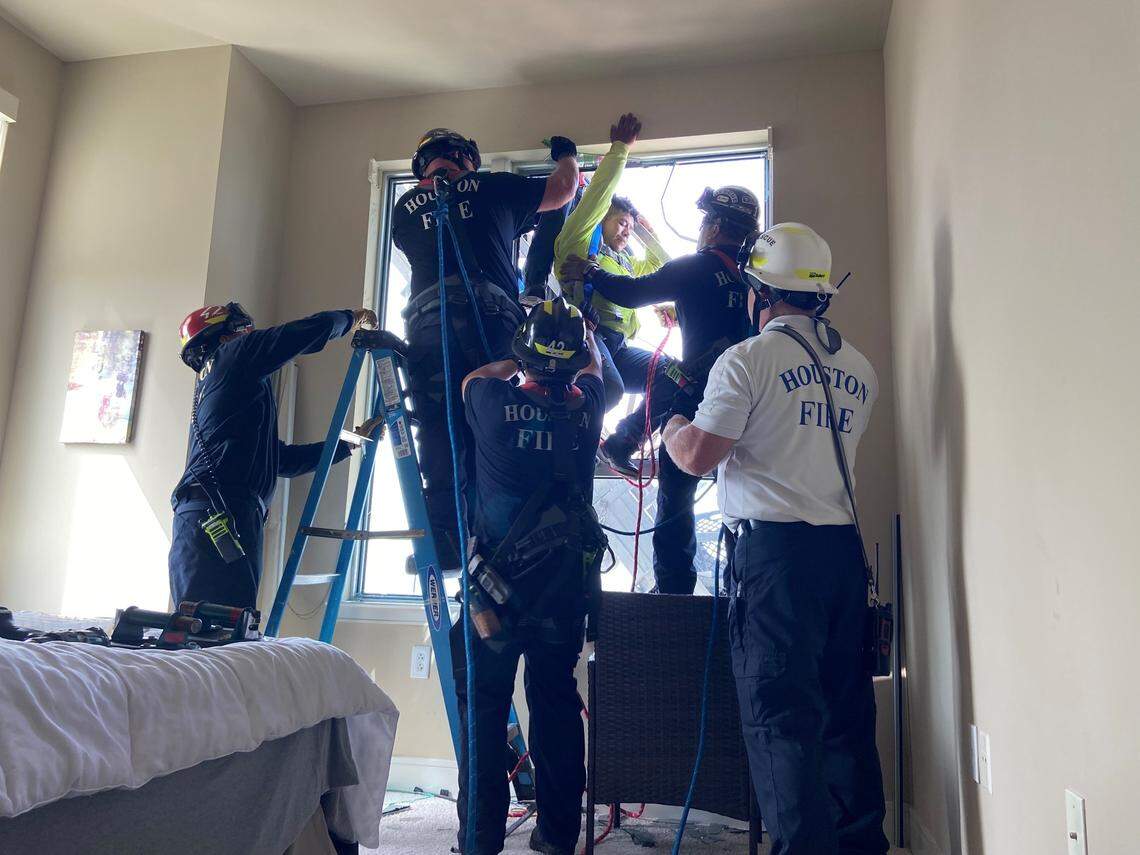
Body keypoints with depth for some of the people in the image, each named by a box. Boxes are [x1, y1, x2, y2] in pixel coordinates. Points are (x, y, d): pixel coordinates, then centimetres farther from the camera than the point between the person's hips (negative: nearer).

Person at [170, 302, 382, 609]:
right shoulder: (234, 353, 9)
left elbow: (285, 460, 34)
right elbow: (316, 328, 2)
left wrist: (352, 440, 37)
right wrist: (352, 317, 24)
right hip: (219, 514, -9)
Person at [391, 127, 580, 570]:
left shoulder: (405, 207, 26)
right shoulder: (491, 187, 19)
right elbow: (561, 191, 27)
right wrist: (566, 156, 48)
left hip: (426, 315, 2)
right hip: (488, 312, -2)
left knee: (438, 430, -2)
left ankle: (444, 541, -8)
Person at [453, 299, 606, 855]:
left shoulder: (496, 403, -8)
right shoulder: (586, 411, 0)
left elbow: (472, 377, 17)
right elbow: (594, 368, 24)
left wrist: (517, 362, 28)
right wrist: (578, 324, 41)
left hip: (497, 581, -2)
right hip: (564, 584, 3)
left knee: (483, 707, 7)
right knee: (556, 705, 12)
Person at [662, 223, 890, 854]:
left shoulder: (748, 359, -7)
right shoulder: (858, 368, 14)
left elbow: (698, 456, -10)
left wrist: (672, 427, 12)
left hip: (775, 546, -7)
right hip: (844, 545, 7)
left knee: (780, 712, -1)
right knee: (846, 702, 15)